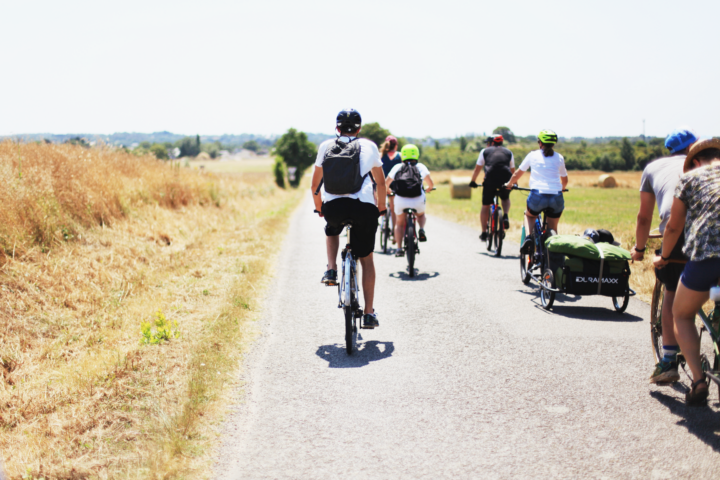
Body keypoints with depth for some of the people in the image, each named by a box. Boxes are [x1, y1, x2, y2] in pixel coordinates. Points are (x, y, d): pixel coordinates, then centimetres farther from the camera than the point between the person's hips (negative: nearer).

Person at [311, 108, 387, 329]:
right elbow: (381, 182, 16)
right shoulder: (368, 146, 11)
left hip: (333, 207, 1)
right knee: (366, 259, 14)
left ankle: (331, 269, 14)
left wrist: (319, 209, 30)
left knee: (331, 231, 37)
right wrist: (382, 208, 29)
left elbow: (315, 185, 16)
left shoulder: (325, 146, 13)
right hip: (363, 207, -1)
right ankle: (369, 314, 12)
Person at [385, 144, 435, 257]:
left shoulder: (397, 167, 14)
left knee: (400, 223, 22)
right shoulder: (420, 167, 11)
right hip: (418, 200, 0)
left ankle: (399, 248, 9)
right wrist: (428, 189, 28)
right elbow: (431, 184, 6)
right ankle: (421, 230, 3)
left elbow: (386, 184, 16)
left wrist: (389, 190, 38)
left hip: (400, 200, 0)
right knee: (421, 215, 32)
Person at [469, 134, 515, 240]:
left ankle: (484, 233, 14)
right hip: (506, 180, 1)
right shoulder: (509, 152, 24)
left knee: (485, 206, 13)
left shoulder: (485, 151, 21)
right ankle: (505, 216, 4)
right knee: (506, 199, 31)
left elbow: (478, 168, 23)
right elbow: (512, 170, 31)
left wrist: (473, 181, 34)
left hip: (490, 179, -1)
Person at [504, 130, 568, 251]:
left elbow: (517, 174, 17)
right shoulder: (559, 157, 13)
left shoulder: (533, 155, 9)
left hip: (538, 195, -1)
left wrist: (509, 184, 36)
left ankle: (528, 237, 3)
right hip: (556, 197, 1)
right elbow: (564, 180, 25)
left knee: (529, 215, 29)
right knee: (552, 229, 20)